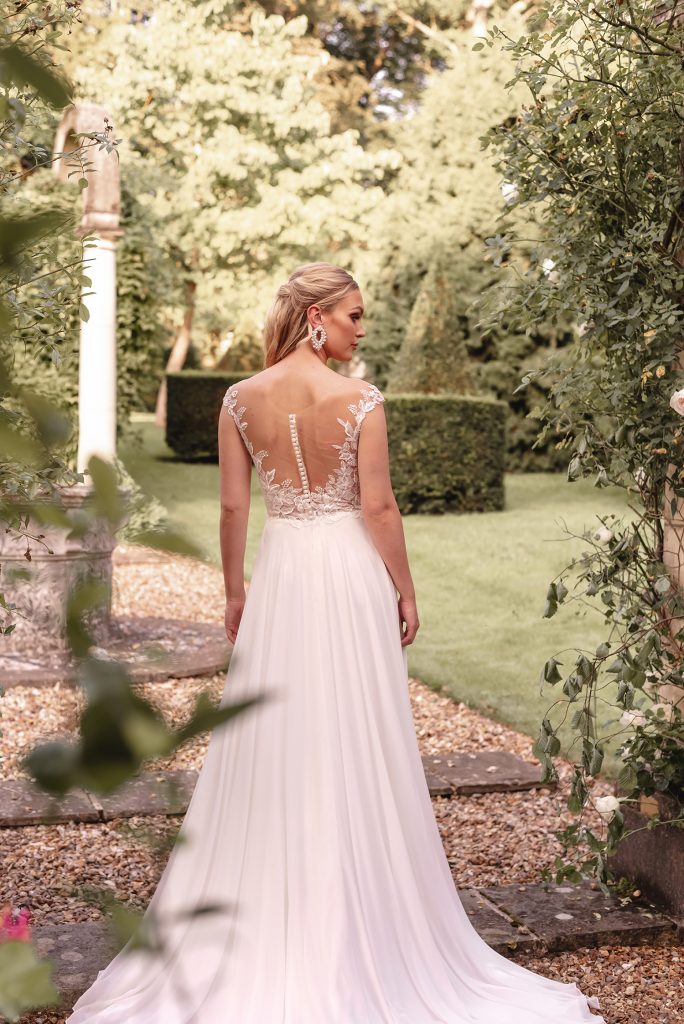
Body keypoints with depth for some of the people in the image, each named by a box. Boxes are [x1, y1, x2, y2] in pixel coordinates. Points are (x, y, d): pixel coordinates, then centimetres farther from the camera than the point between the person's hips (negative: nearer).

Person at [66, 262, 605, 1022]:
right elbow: (377, 506, -10)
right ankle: (357, 918, 20)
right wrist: (405, 589, 1)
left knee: (269, 747, 12)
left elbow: (233, 506, 1)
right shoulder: (359, 399, -11)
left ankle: (261, 915, 23)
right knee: (355, 744, 8)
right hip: (350, 570, -3)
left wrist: (234, 591, 11)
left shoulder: (241, 398, -1)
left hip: (279, 569, 3)